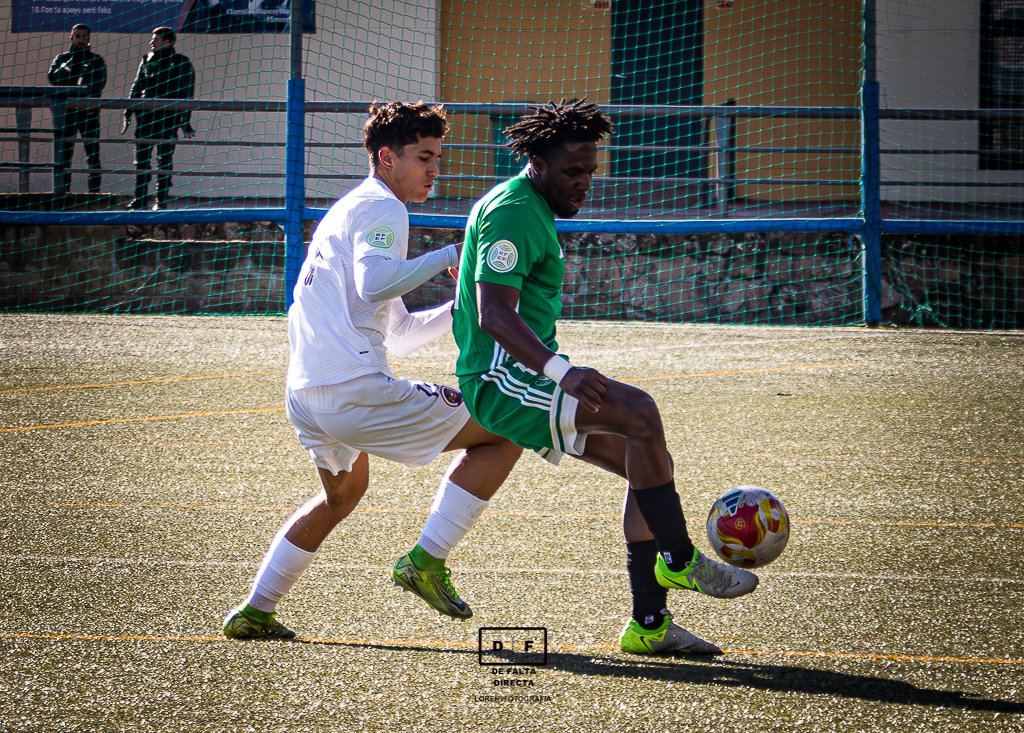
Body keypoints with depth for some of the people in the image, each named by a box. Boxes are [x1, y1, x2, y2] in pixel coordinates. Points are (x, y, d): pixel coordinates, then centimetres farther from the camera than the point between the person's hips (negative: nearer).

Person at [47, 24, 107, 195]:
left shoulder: (96, 60, 9)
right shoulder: (62, 58, 13)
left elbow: (99, 83, -5)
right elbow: (53, 78, -4)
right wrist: (69, 64, -11)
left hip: (89, 112, -1)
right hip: (65, 112, 1)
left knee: (93, 155, -4)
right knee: (63, 156, 1)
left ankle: (94, 193, -3)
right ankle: (62, 193, 3)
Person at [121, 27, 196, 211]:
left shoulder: (181, 63, 1)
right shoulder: (147, 60, 13)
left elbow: (187, 93, -1)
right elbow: (136, 87, 16)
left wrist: (185, 121, -6)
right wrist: (128, 113, 10)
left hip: (168, 117, -4)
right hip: (146, 115, 4)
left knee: (165, 159, 0)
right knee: (141, 157, 0)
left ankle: (162, 200, 4)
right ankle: (140, 199, 3)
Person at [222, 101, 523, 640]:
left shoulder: (346, 211, 28)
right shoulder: (380, 207, -3)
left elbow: (398, 334, 31)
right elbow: (374, 282, -25)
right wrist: (447, 256, -14)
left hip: (303, 396, 10)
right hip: (355, 389, -10)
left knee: (342, 494, 36)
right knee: (503, 432, -3)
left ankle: (254, 611, 35)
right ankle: (427, 561, -7)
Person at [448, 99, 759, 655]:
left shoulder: (532, 211, 20)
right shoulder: (512, 211, -13)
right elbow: (494, 315, -25)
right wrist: (561, 372, -37)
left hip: (522, 378, 11)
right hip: (499, 380, -11)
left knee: (644, 462, 3)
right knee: (639, 412, -27)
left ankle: (649, 625, 3)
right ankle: (678, 560, -15)